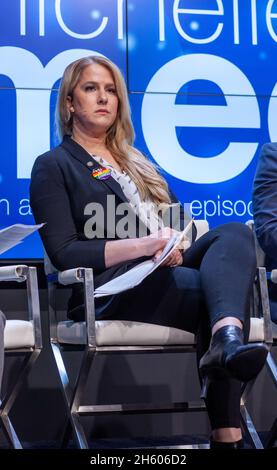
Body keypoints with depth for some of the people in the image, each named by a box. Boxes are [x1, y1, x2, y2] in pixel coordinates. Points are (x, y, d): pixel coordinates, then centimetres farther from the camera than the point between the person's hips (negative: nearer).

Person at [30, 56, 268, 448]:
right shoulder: (53, 167, 10)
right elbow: (64, 253, -3)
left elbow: (182, 225, 22)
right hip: (109, 290, -5)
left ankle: (227, 340, -50)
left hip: (168, 271, 6)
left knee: (235, 234, -27)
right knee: (227, 289, -30)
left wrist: (177, 245, -5)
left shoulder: (136, 162, 30)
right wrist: (142, 245, -16)